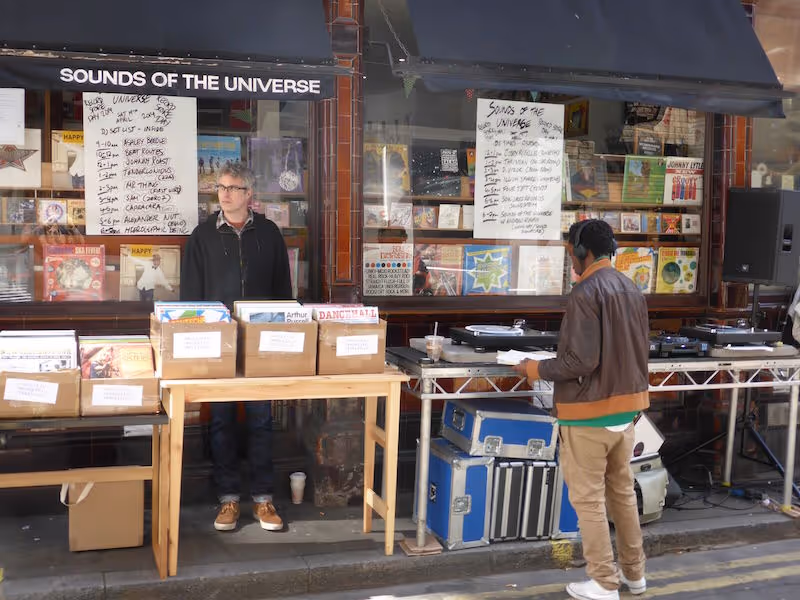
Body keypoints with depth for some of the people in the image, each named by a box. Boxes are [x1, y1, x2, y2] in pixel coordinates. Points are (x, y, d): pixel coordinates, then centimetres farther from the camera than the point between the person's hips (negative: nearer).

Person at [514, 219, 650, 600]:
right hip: (626, 407, 8)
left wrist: (538, 369, -8)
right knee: (623, 492, 19)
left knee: (588, 499, 3)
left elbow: (581, 361, -22)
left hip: (590, 412, -8)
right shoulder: (633, 290, 8)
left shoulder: (586, 293, -18)